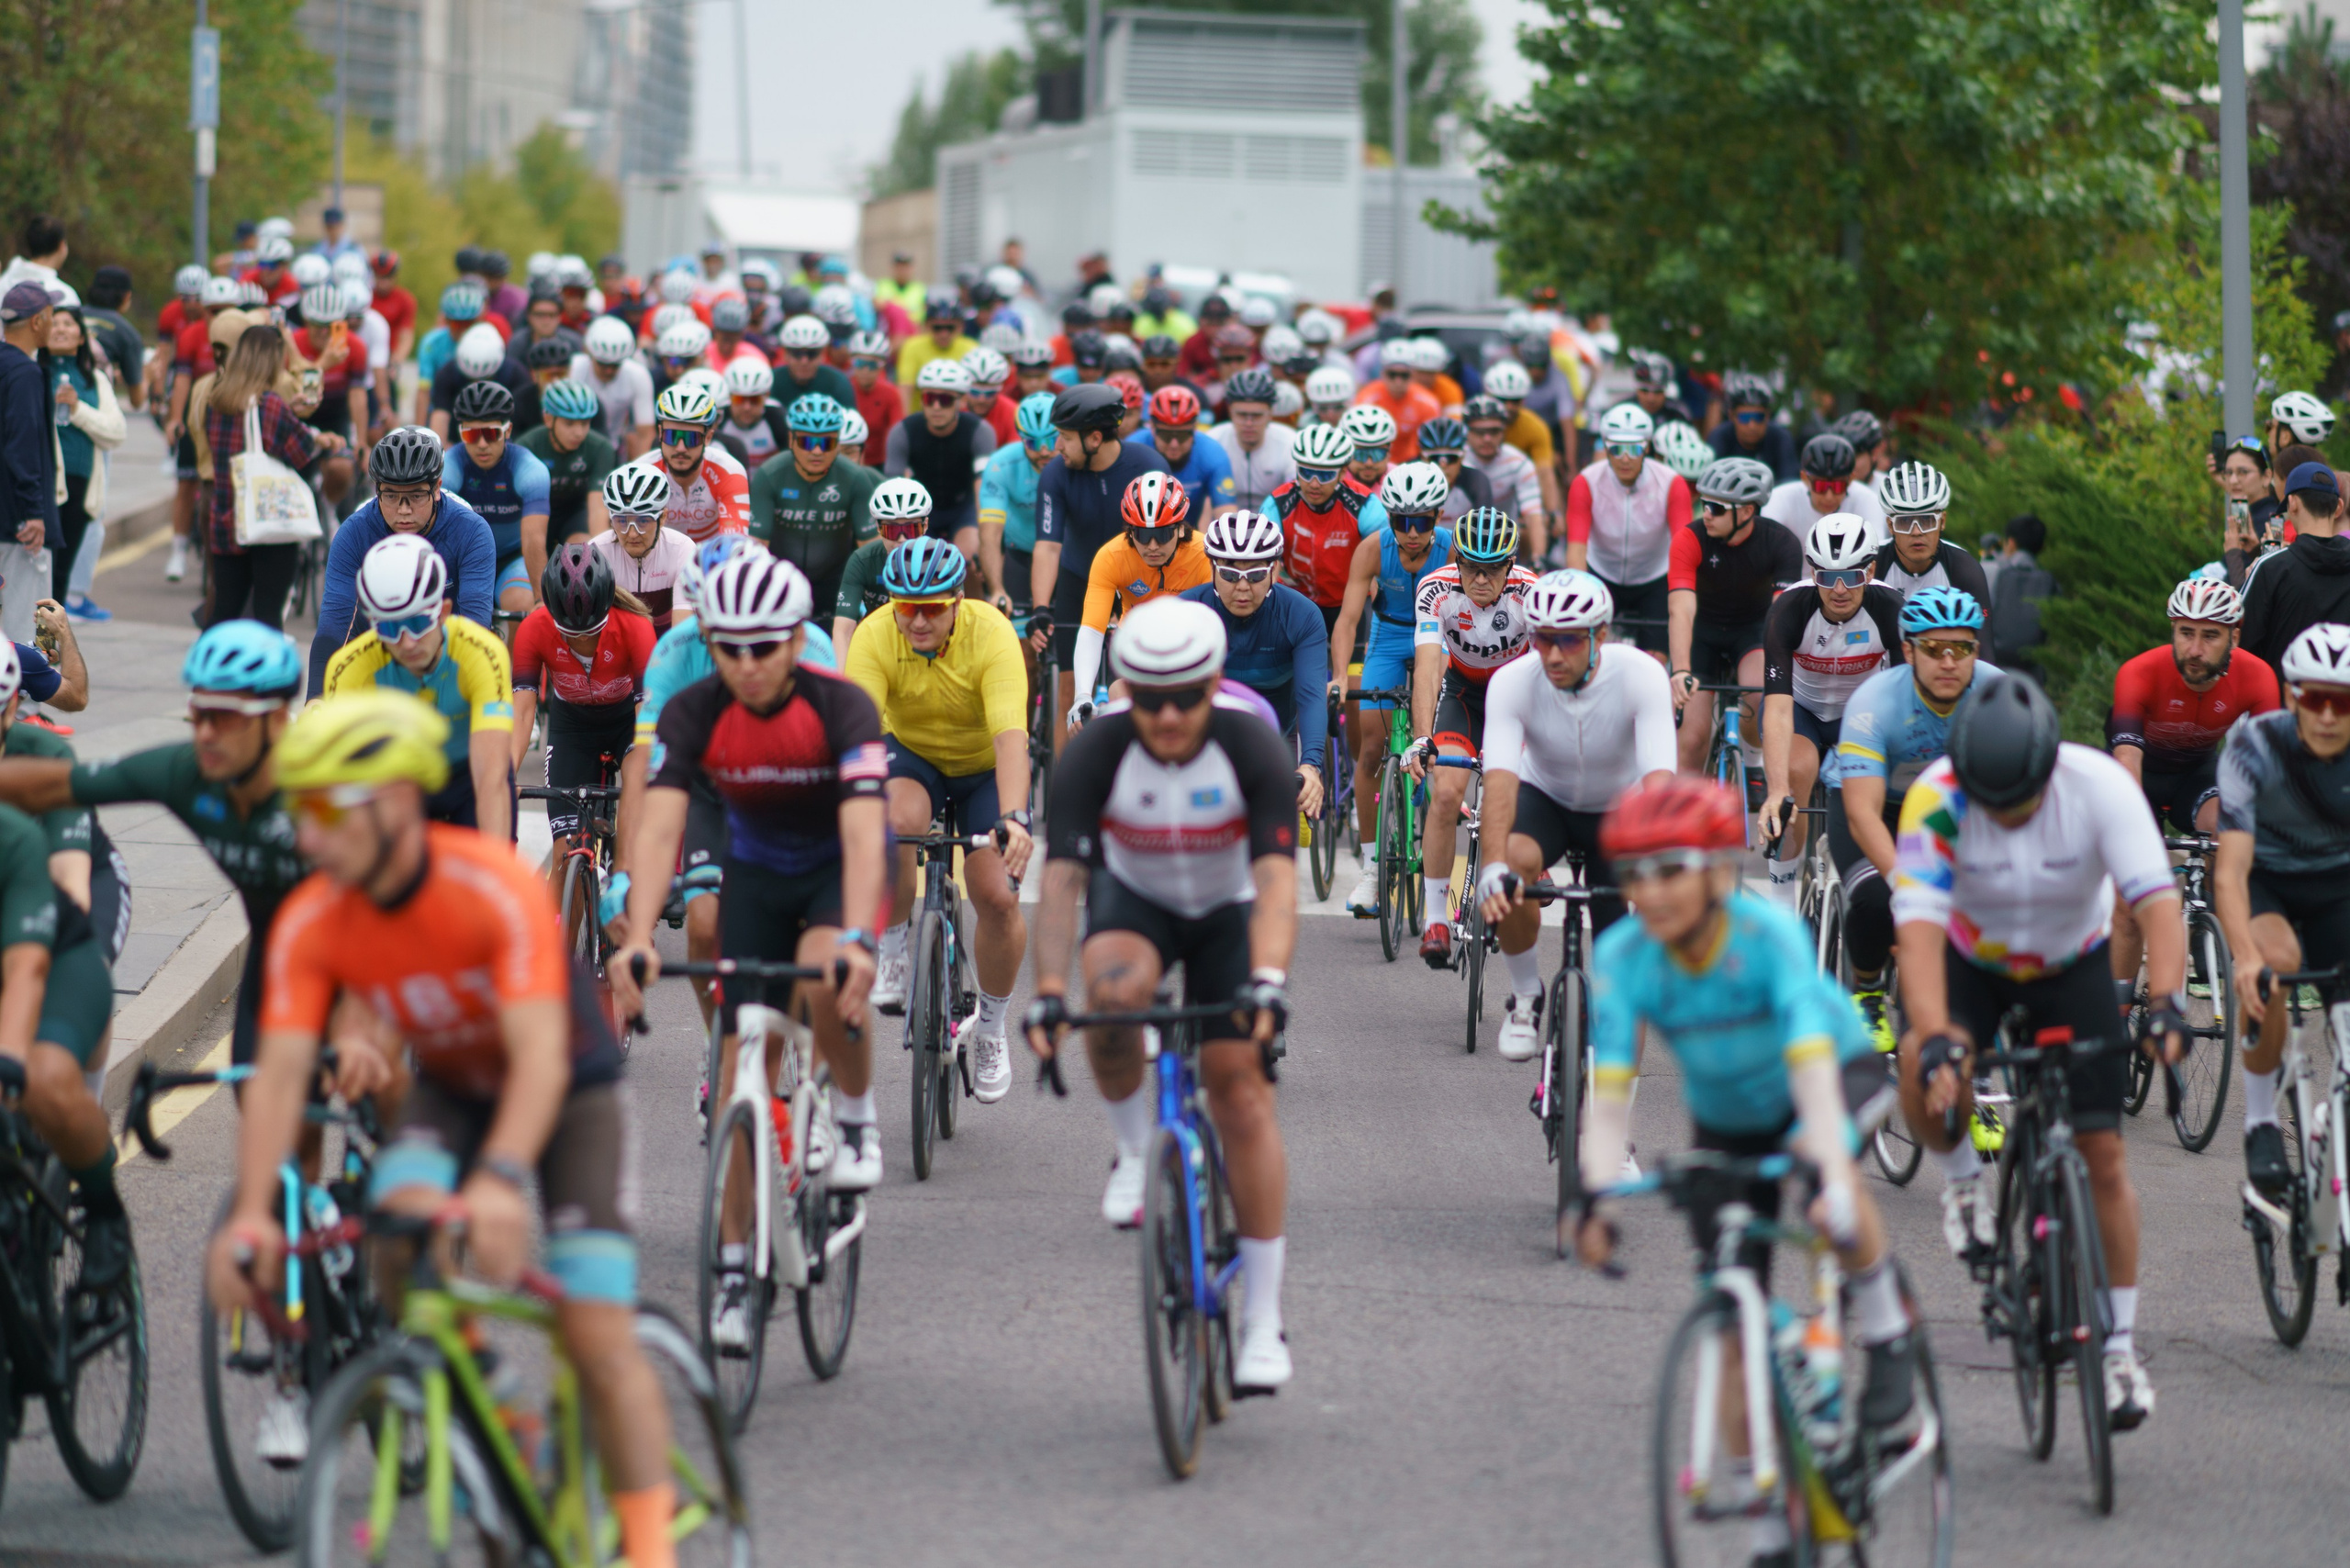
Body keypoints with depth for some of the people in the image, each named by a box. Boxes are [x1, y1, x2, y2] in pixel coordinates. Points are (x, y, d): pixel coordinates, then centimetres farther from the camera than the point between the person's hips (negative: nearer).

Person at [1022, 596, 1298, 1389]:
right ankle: (1136, 1151, -8)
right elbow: (1061, 876, -32)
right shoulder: (1097, 752, -26)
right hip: (1134, 899, 0)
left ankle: (1263, 1321, -5)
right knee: (1113, 989, -36)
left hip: (1228, 912, 0)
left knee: (1241, 1087, -11)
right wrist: (1049, 992, -44)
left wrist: (1267, 980, -51)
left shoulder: (1252, 748, -28)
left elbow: (1276, 878, -36)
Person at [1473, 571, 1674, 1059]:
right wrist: (1492, 868, -56)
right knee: (1514, 864, -34)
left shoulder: (1641, 675, -31)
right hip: (1545, 796, 0)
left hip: (1618, 809, 0)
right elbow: (1500, 780, -39)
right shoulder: (1512, 682, -29)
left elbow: (1659, 780, -40)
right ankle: (1526, 997, -10)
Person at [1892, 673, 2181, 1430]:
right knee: (1925, 1069, -33)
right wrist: (1935, 1038, -53)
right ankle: (1962, 1176, -1)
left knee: (2103, 1155, -6)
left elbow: (2157, 899, -35)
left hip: (2072, 964, 1)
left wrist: (2167, 1001, -52)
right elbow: (1919, 925, -38)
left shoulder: (2100, 786, -30)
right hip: (1971, 961, 0)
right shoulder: (1934, 800, -31)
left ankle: (2120, 1347, 7)